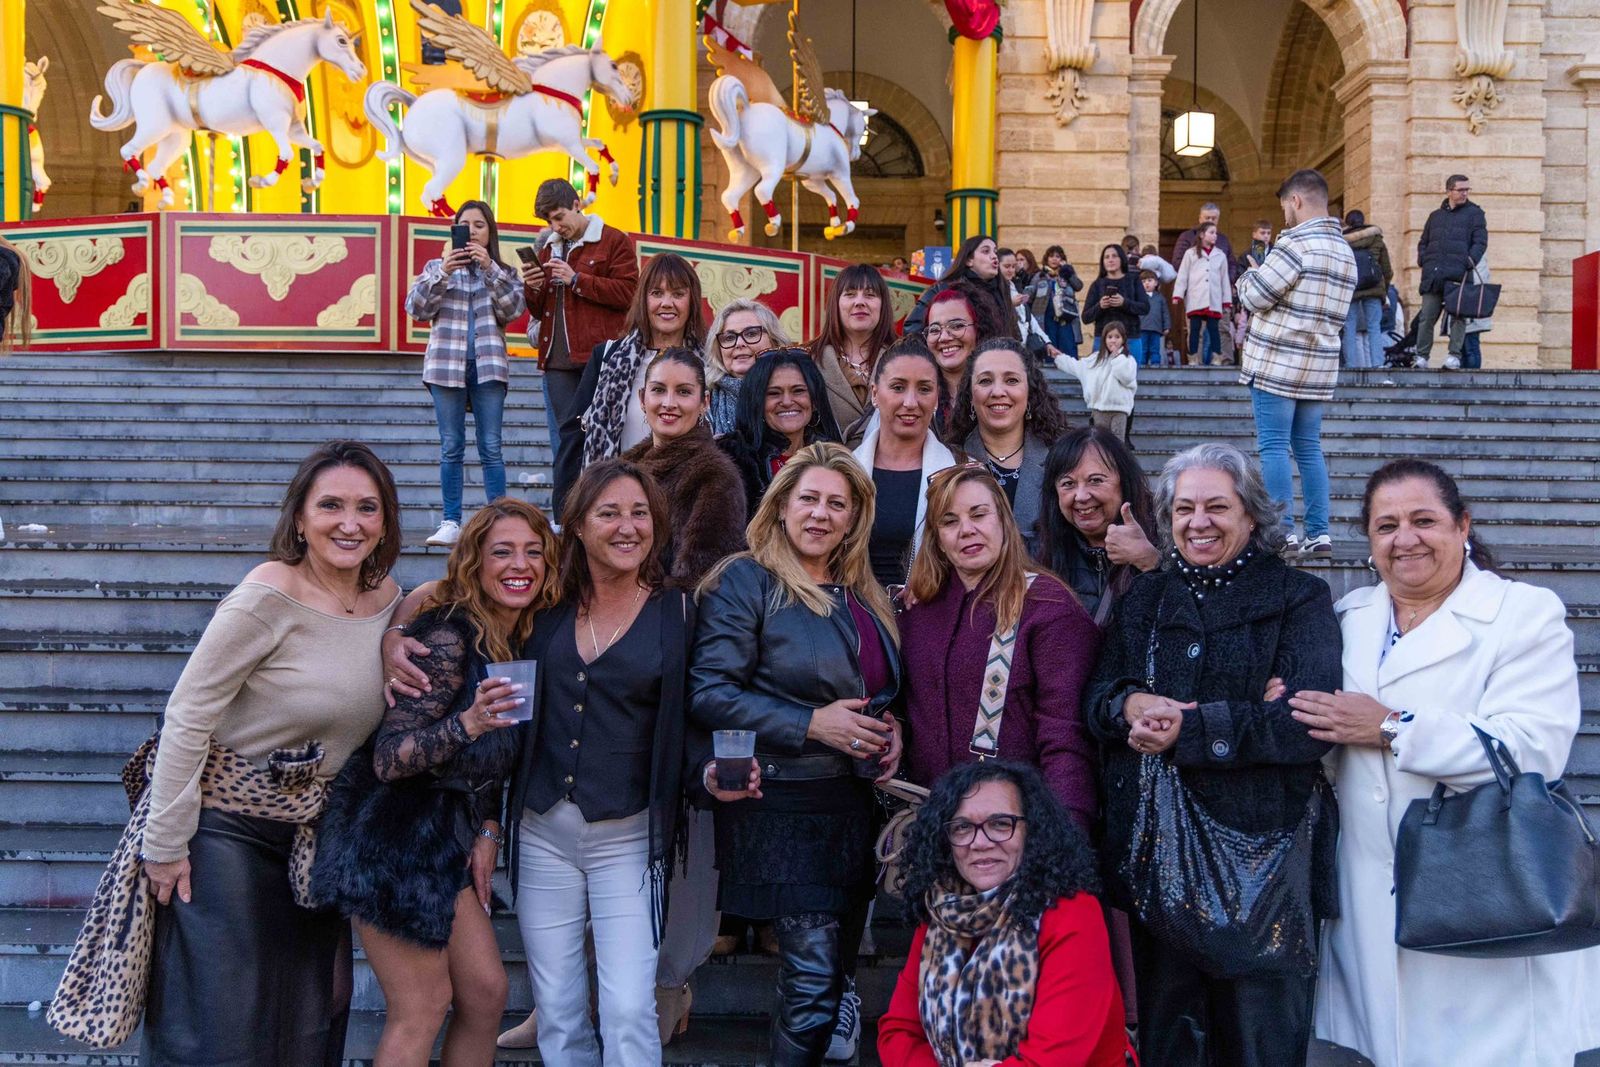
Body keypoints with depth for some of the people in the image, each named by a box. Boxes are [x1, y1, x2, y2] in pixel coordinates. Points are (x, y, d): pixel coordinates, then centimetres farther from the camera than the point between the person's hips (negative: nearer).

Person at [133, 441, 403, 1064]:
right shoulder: (271, 595, -20)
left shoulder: (388, 598, 1)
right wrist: (167, 842, -17)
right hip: (226, 820, -7)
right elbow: (188, 714, -18)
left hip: (315, 828, 7)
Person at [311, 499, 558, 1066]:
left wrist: (488, 831, 6)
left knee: (487, 992, 9)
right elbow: (388, 759, -23)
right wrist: (467, 723, -36)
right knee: (422, 1009, -2)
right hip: (395, 842, -8)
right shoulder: (447, 636, -19)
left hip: (448, 838, 8)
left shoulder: (520, 642, 6)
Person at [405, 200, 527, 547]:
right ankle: (451, 523, 5)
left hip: (489, 366, 0)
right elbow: (416, 308, -1)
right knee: (451, 447, 2)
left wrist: (489, 268, -15)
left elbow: (513, 309, -6)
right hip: (446, 365, 1)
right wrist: (443, 273, -14)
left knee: (491, 448, -3)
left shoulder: (503, 272, 12)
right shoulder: (437, 267, 12)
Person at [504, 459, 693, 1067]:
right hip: (542, 832, 3)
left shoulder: (676, 613, -1)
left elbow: (693, 722, 0)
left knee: (629, 1011, -9)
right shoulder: (547, 610, 5)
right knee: (557, 1017, 10)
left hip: (628, 838, -3)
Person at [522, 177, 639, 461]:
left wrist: (577, 280, -11)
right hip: (557, 361, 6)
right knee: (563, 442, 6)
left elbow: (628, 292, -9)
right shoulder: (547, 248, 21)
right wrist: (532, 288, 0)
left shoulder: (614, 241, 3)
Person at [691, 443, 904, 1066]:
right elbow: (708, 693, -14)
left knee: (832, 973, 12)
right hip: (783, 806, -7)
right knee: (814, 979, -11)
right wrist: (811, 724, -19)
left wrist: (889, 726, 4)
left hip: (854, 804, 7)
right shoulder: (746, 582, -7)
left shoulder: (866, 597, 14)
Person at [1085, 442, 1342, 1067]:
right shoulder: (1142, 600, 15)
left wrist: (1187, 729, -16)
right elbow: (1095, 699, 9)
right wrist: (1129, 704, -14)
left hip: (1262, 847, -3)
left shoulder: (1299, 600, 2)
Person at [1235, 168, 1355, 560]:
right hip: (1319, 368, 8)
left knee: (1273, 446, -4)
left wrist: (1248, 276, 11)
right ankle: (1319, 533, 7)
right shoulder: (1345, 252, 15)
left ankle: (1283, 532, -7)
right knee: (1309, 448, 10)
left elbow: (1255, 296, -12)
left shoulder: (1296, 242, -13)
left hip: (1277, 364, -8)